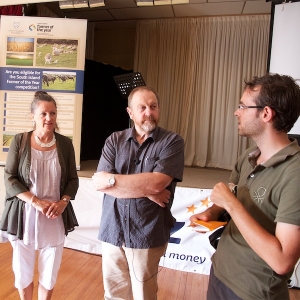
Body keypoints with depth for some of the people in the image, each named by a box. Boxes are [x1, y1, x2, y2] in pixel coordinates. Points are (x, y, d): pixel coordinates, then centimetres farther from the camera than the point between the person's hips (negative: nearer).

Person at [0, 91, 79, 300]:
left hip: (55, 217, 1)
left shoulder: (65, 143, 0)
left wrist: (63, 202, -14)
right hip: (24, 215, 0)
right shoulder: (19, 141, -3)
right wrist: (35, 201, -17)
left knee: (50, 272, 12)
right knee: (23, 270, 15)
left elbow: (73, 179, 3)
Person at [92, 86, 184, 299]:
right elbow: (99, 182, -9)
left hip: (147, 235, -2)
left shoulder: (172, 142, -7)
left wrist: (114, 179, -11)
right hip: (112, 231, 3)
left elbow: (156, 183, -20)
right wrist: (145, 189, -16)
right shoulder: (114, 140, 2)